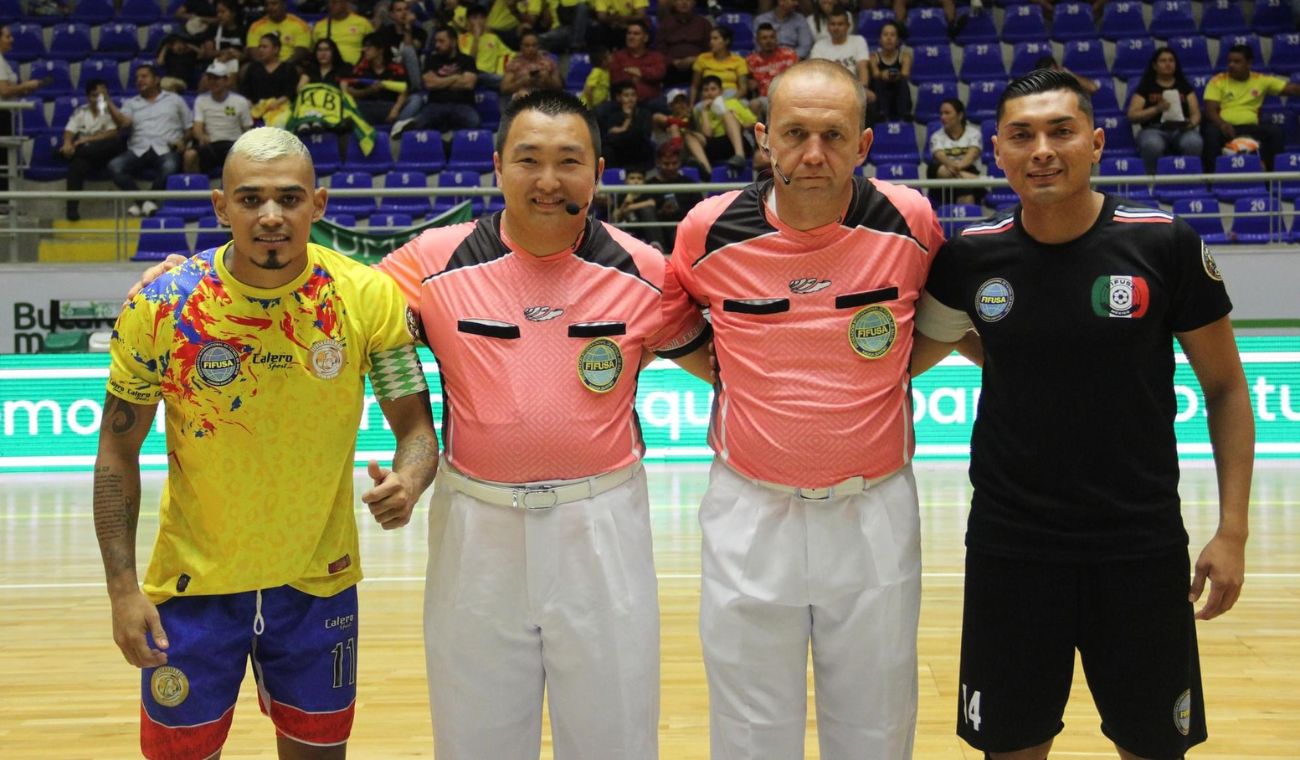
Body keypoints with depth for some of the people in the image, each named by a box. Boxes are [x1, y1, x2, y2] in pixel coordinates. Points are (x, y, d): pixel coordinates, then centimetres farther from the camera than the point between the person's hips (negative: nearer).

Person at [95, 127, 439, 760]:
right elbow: (118, 451, -4)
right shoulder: (163, 304, -13)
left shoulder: (368, 297, -12)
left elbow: (416, 426, -5)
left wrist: (407, 481, -28)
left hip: (318, 583, 1)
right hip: (193, 585, 0)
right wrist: (122, 587, -9)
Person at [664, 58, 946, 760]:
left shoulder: (909, 221, -10)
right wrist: (733, 376, 4)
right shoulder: (710, 230, -9)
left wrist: (885, 375, 3)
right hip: (750, 512, 0)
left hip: (875, 515, 0)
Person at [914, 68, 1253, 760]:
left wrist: (1232, 531, -4)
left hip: (1141, 544, -1)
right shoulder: (970, 256, -4)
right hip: (1009, 544, 1)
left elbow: (1225, 387, -1)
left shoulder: (1166, 245, -9)